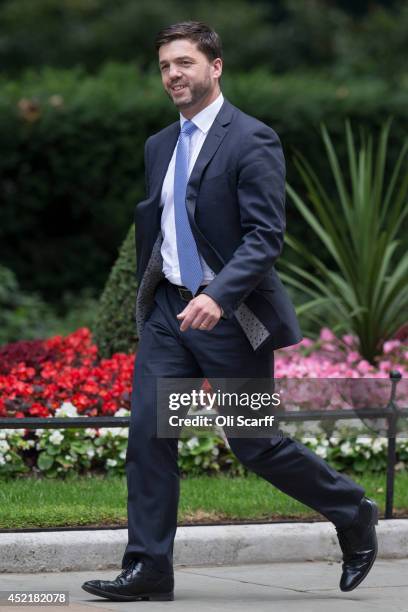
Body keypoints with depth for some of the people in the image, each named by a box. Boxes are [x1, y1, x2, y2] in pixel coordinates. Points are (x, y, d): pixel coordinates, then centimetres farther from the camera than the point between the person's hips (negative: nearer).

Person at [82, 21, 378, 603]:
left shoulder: (252, 140, -12)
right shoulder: (160, 145, 12)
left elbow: (265, 236, -19)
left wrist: (218, 296, -30)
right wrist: (147, 299, 19)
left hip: (230, 315, -6)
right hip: (169, 311, 6)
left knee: (253, 443, 0)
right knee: (147, 433, -4)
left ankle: (353, 515, 22)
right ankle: (148, 570, 0)